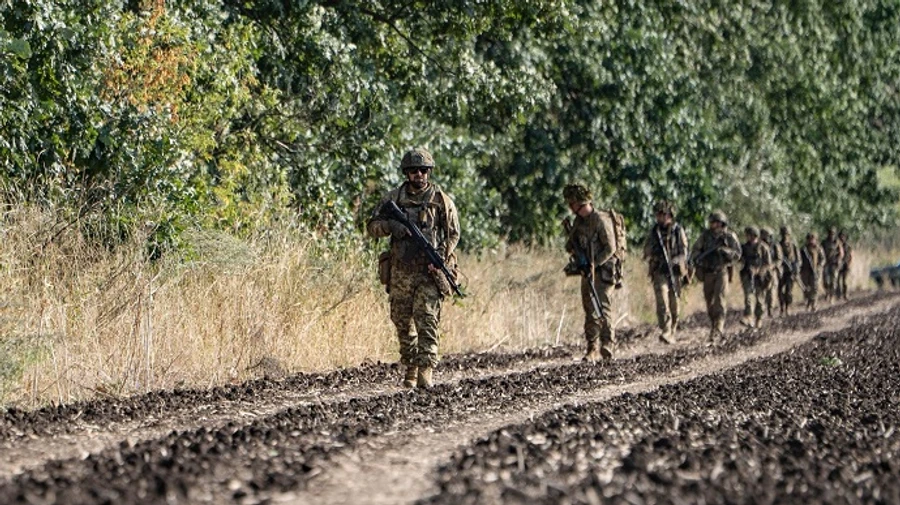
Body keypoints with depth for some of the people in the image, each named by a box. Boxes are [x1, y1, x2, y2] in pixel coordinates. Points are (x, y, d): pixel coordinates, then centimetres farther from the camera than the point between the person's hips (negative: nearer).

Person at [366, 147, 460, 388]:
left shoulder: (442, 200, 5)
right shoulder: (393, 198, 9)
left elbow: (453, 234, 6)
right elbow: (372, 226, 7)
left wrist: (440, 258, -10)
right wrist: (390, 225, -14)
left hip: (430, 271, -3)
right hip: (400, 271, 3)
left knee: (427, 320, -13)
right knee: (403, 322, 7)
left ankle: (426, 369, -18)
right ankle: (410, 368, 18)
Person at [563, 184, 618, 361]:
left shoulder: (600, 220, -13)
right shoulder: (579, 221, 12)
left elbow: (610, 248, -16)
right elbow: (571, 244, 19)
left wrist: (594, 264, -20)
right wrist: (572, 248, -4)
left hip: (602, 272, -8)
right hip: (587, 272, 8)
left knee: (602, 310, -10)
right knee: (590, 311, 7)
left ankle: (607, 348, -9)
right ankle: (592, 349, 10)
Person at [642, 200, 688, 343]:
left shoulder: (678, 231, 2)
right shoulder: (654, 232, 5)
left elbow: (683, 253, 1)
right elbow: (647, 253, 9)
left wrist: (673, 261, -16)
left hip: (675, 272, 0)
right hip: (659, 272, 0)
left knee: (674, 304, 6)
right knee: (662, 301, -17)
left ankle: (672, 333, 19)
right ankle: (666, 331, -25)